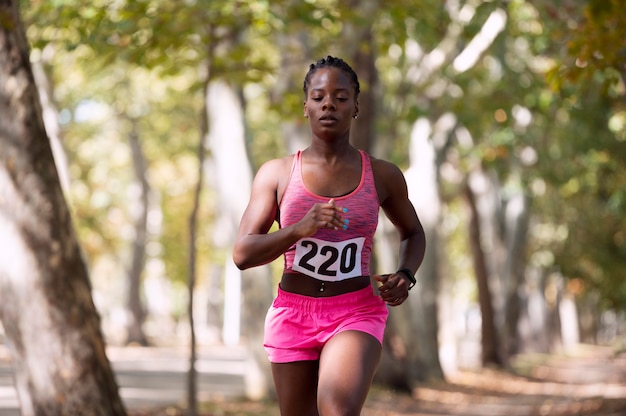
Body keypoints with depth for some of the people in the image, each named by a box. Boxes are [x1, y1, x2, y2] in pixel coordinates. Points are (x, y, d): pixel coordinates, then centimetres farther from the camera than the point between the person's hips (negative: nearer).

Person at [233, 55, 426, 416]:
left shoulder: (382, 176, 3)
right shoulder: (276, 174, 1)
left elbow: (414, 233, 21)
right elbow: (243, 254, -5)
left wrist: (405, 275, -1)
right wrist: (300, 228, -21)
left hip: (358, 312, -2)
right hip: (293, 314, 2)